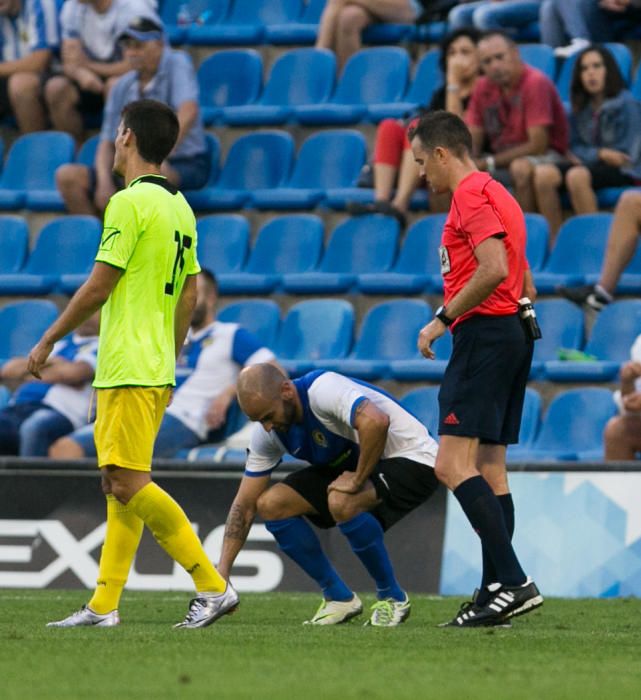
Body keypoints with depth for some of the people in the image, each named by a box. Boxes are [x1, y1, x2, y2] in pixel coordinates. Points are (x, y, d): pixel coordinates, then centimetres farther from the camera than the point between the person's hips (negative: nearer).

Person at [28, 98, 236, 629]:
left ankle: (213, 587, -14)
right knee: (121, 485, 10)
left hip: (128, 369, -9)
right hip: (157, 367, 9)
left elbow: (99, 287, -14)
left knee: (128, 483, -11)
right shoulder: (179, 207, 14)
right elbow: (189, 293, 18)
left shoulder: (130, 203, -13)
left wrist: (49, 340, -5)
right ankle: (104, 606, 10)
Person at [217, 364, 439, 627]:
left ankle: (392, 598, -13)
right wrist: (222, 572, -9)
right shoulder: (266, 434, -7)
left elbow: (376, 421, -49)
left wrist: (357, 480, -36)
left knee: (342, 502, -36)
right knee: (270, 504, -8)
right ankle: (339, 597, 4)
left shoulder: (323, 389, -31)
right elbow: (245, 504, -2)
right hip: (351, 466, 8)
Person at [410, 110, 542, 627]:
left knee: (452, 464, -15)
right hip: (513, 333, 11)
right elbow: (524, 284, 25)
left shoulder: (471, 194, -10)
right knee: (489, 469, 9)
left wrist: (443, 320, -16)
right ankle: (496, 591, 7)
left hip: (484, 334, -11)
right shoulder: (498, 194, 21)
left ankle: (513, 581, -23)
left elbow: (494, 270, -23)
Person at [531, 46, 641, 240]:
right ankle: (555, 241, -22)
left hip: (623, 172, -6)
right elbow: (576, 148, 10)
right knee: (543, 173, -22)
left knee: (577, 176, -36)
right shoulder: (580, 108, 13)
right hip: (588, 165, 6)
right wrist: (599, 154, -11)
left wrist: (589, 155, -7)